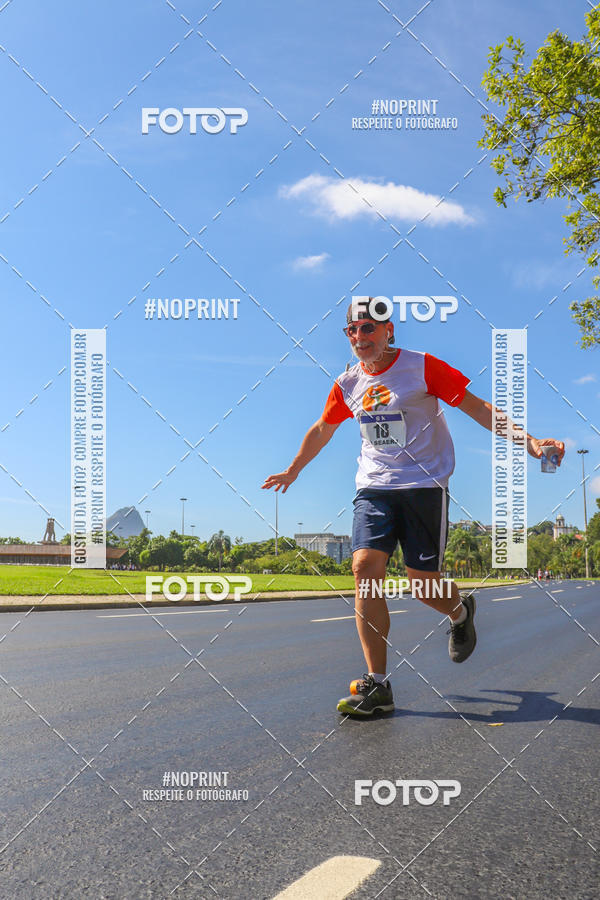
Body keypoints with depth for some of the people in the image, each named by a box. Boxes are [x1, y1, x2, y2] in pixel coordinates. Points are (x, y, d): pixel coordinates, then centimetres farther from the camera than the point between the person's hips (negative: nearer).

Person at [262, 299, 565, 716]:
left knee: (423, 585, -4)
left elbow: (477, 407, -5)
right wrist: (293, 471, 34)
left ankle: (460, 611, 36)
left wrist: (525, 439, -18)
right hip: (374, 488, 4)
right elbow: (322, 430, 24)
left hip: (425, 485, -3)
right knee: (365, 568, -16)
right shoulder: (348, 383, 7)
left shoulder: (421, 366, -6)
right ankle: (377, 685, -9)